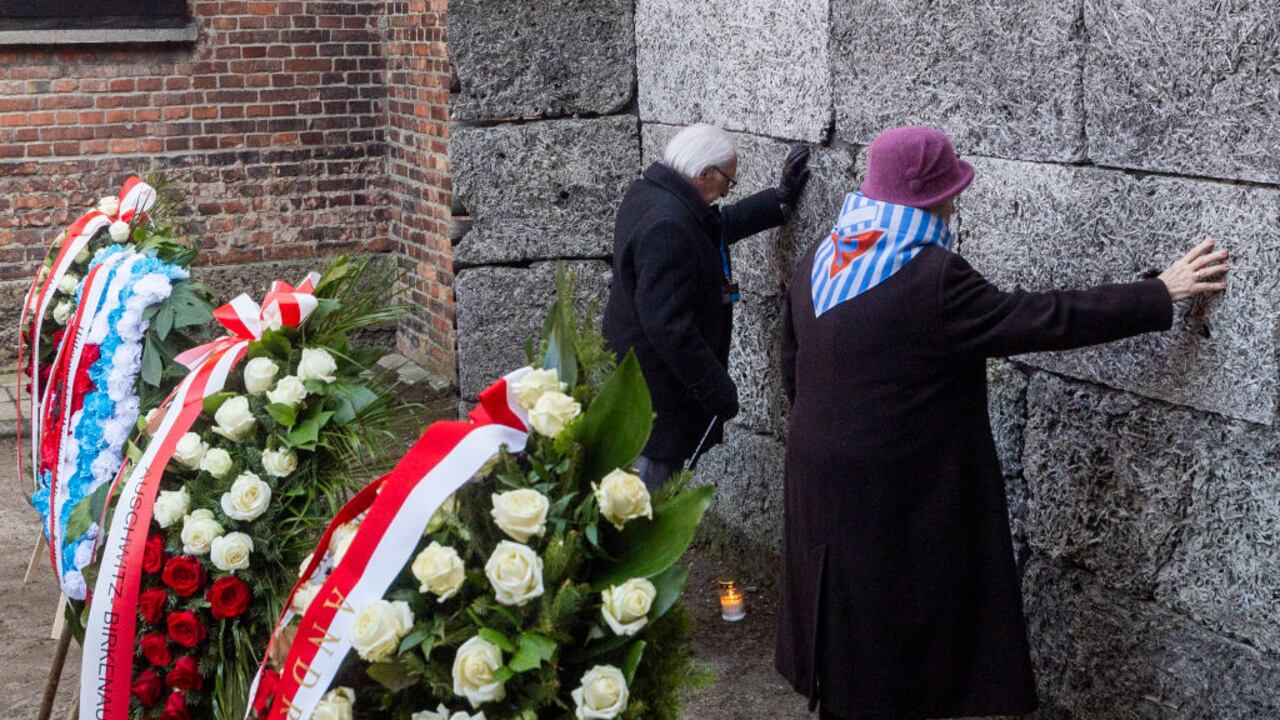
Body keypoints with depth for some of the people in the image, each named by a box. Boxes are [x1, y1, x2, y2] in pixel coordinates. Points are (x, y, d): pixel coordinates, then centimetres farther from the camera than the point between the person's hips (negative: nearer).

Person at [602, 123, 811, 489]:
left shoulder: (650, 194, 5)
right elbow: (668, 325, -29)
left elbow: (720, 225, 22)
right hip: (658, 386, -10)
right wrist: (716, 388, -21)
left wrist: (781, 198, 20)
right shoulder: (667, 227, -27)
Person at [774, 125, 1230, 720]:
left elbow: (791, 366, 12)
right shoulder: (931, 279, -23)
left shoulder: (820, 261, 1)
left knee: (842, 618, 21)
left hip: (822, 486, 7)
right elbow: (1044, 319, -19)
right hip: (903, 503, -7)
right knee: (896, 635, 8)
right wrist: (1161, 293, -11)